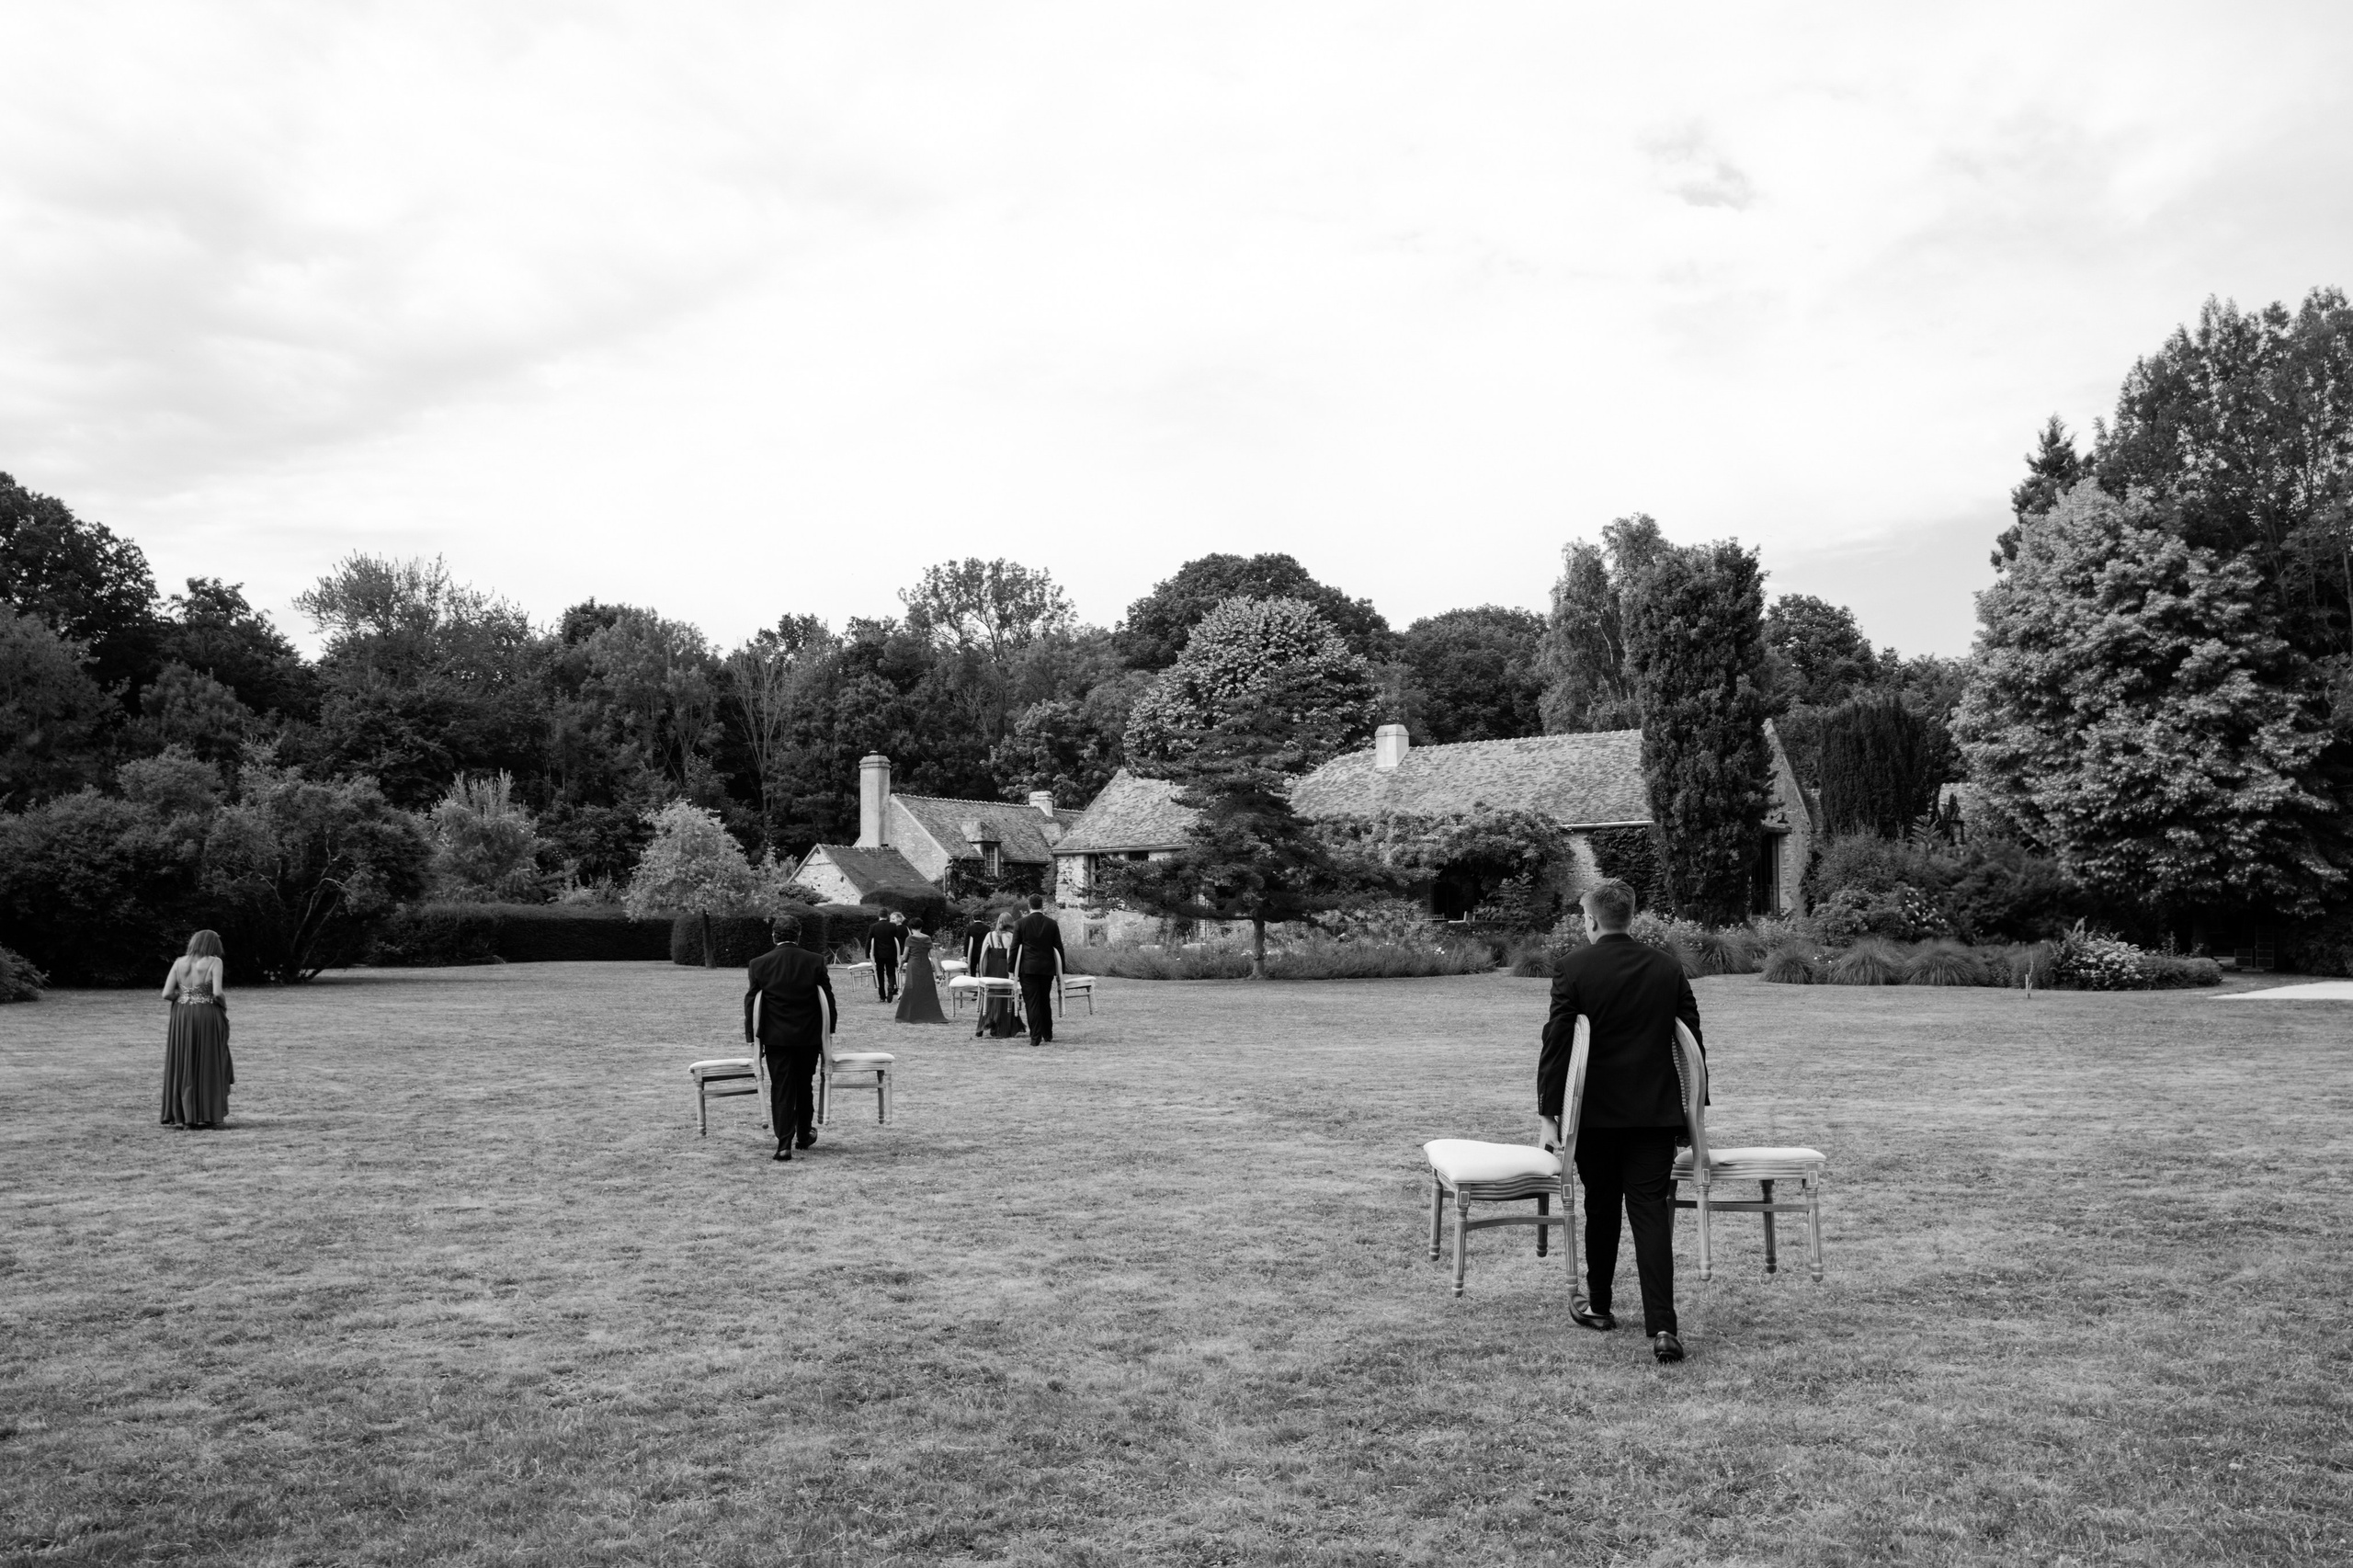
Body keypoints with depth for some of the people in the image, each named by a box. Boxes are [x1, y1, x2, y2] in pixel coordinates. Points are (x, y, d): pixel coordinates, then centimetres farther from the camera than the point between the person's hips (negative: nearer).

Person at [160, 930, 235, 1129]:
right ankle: (206, 1115, 4)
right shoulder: (214, 962, -7)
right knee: (208, 1066, 5)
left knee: (182, 1067, 10)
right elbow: (218, 993, -16)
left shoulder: (179, 962, 4)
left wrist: (186, 996, 15)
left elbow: (166, 994, -2)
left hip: (181, 1019, 3)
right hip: (207, 1018, -3)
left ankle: (180, 1116, 9)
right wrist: (224, 1005, 4)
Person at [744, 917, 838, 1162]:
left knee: (781, 1089, 2)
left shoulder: (760, 964, -5)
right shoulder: (815, 962, -4)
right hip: (809, 1036, 1)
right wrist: (829, 1031, 11)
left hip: (776, 1038, -1)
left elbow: (751, 1003, -2)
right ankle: (804, 1134, 31)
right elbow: (828, 998, 0)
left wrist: (752, 1038, 5)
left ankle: (784, 1144, -5)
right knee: (805, 1086, 18)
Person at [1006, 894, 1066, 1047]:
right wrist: (1060, 971, 9)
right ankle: (1047, 1033, 25)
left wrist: (1012, 970, 3)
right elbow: (1059, 948, 3)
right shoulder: (1052, 924, 1)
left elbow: (1015, 948, -3)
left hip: (1028, 968, -2)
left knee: (1032, 1002, -2)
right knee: (1045, 1001, 17)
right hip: (1047, 968, 2)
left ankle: (1035, 1036, -7)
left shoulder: (1021, 923, -3)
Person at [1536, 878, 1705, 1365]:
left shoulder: (1574, 969, -8)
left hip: (1596, 1111, -2)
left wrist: (1549, 1114, -5)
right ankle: (1661, 1326, -10)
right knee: (1651, 1214, 1)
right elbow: (1692, 1039, 8)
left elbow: (1557, 1042, -10)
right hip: (1657, 1112, 2)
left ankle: (1599, 1307, 28)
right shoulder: (1668, 967, 3)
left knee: (1601, 1210, 14)